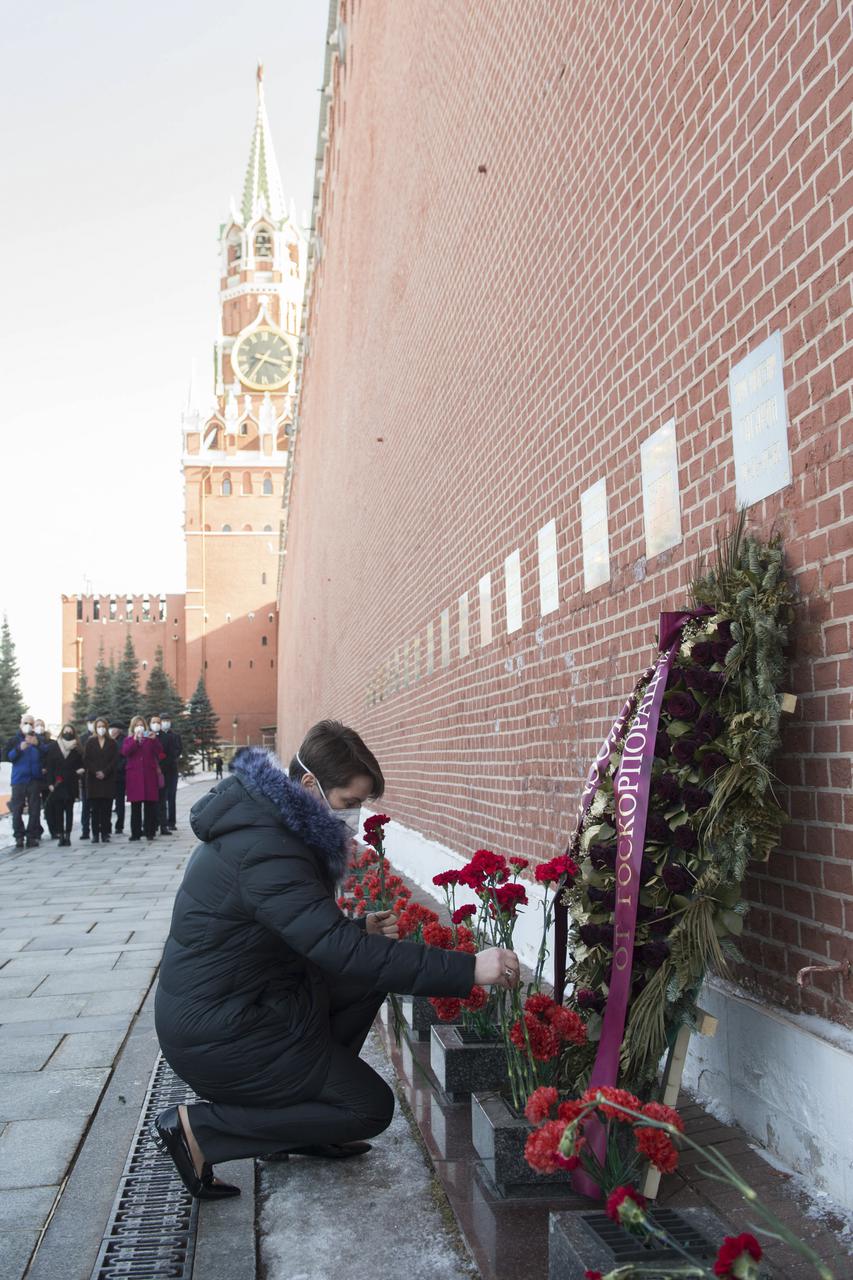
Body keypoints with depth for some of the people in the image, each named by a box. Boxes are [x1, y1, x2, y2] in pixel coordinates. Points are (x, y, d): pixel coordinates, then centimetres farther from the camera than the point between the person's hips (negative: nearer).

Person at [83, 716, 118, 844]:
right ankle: (95, 834, 1)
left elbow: (115, 760, 1)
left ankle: (105, 834, 1)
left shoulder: (111, 743, 9)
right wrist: (95, 772, -11)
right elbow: (86, 760, 2)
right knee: (94, 808, -2)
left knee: (106, 808, -2)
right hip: (93, 779, 0)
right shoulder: (90, 742, 9)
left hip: (108, 779, 0)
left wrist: (105, 772, -11)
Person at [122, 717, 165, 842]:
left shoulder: (150, 738, 14)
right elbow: (125, 752, -7)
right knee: (135, 805, -2)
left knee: (150, 804, -3)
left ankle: (150, 832, 0)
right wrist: (135, 739, -15)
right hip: (134, 775, 0)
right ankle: (135, 833, 2)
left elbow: (159, 752, 1)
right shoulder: (128, 740, 13)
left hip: (149, 775, 0)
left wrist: (154, 740, -14)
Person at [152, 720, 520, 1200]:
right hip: (218, 1035, -9)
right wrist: (466, 968, -35)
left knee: (369, 978, 10)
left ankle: (298, 1119, 15)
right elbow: (341, 951, -34)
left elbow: (311, 929, 17)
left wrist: (361, 930, -1)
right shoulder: (264, 850, -27)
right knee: (372, 1107, -1)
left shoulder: (271, 823, 4)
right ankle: (196, 1128, -2)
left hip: (234, 1003, 10)